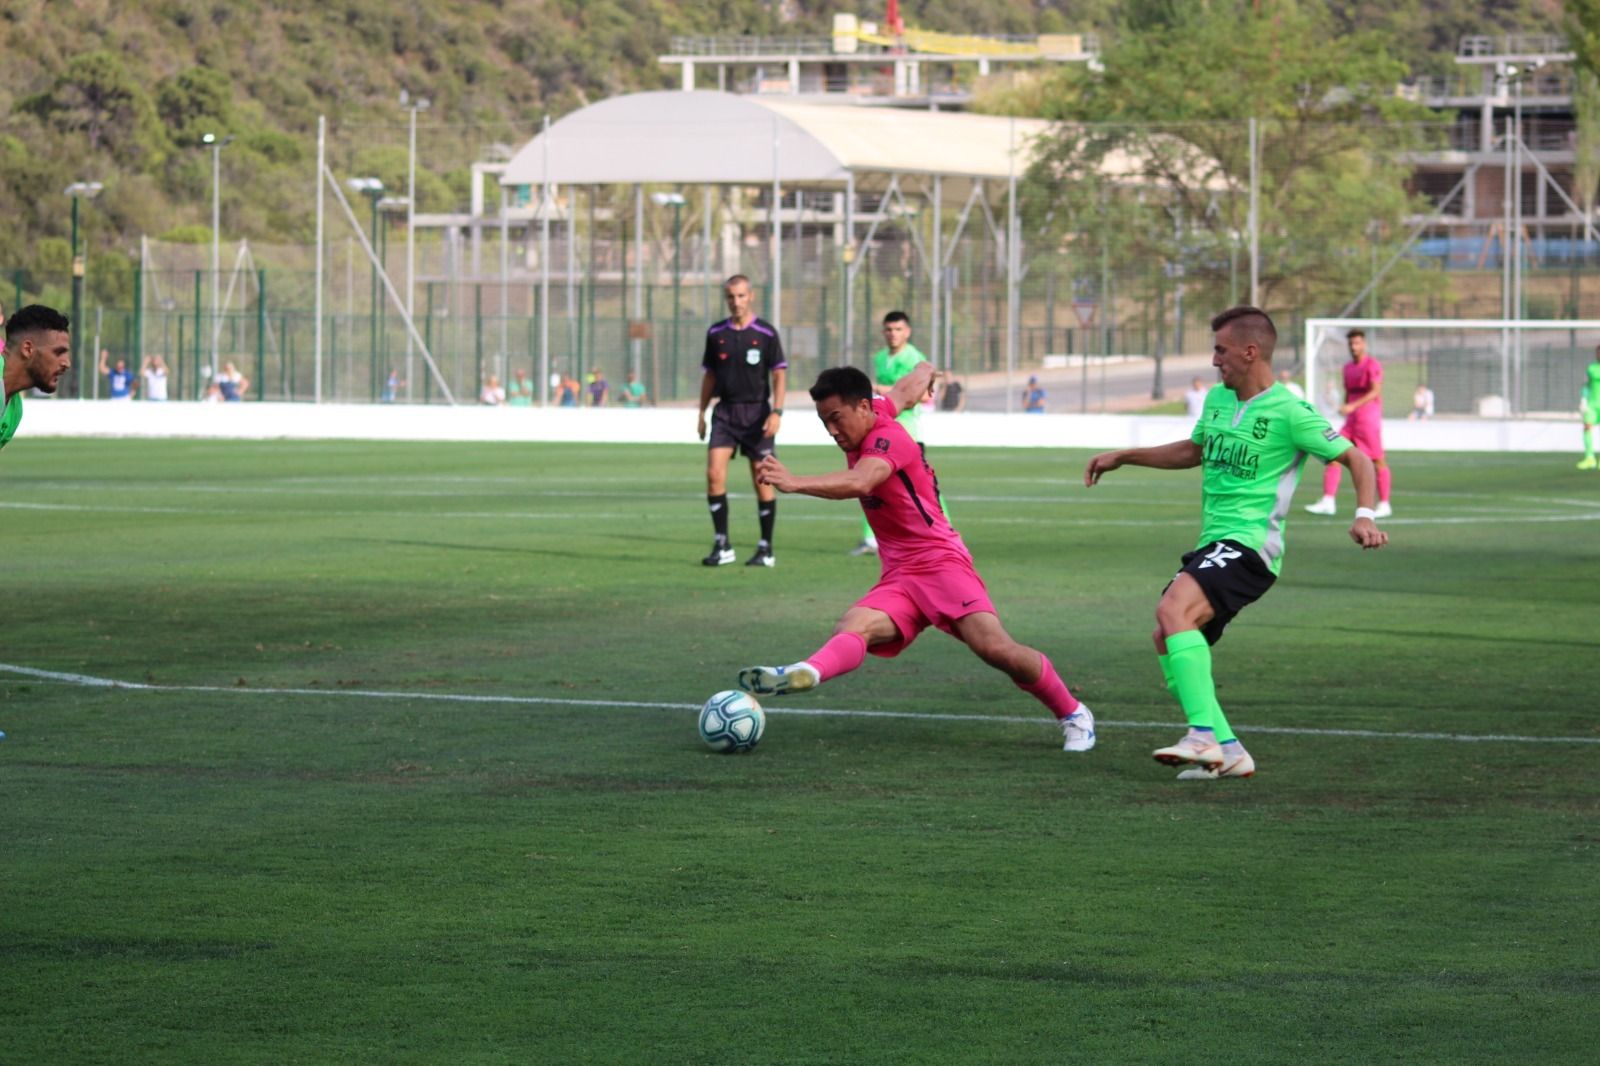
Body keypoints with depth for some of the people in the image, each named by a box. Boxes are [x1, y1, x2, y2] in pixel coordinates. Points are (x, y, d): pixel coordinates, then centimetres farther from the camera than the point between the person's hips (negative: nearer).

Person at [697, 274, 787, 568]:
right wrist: (702, 412, 12)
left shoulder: (765, 333, -3)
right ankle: (722, 546, -6)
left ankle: (765, 549, 9)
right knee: (714, 474, -12)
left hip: (757, 412, -3)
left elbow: (779, 375, -3)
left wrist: (776, 411, -14)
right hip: (725, 411, 3)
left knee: (762, 480, 0)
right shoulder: (716, 333, 8)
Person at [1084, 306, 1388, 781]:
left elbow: (1357, 459, -9)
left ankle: (1204, 736, -31)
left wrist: (1363, 517, -24)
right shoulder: (1216, 399, 13)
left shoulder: (1289, 412, -12)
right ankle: (1226, 751, 4)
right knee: (1168, 642, 2)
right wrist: (1122, 457, 32)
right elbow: (1192, 451, 33)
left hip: (1250, 545, -9)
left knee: (1173, 611, -28)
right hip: (1212, 543, 9)